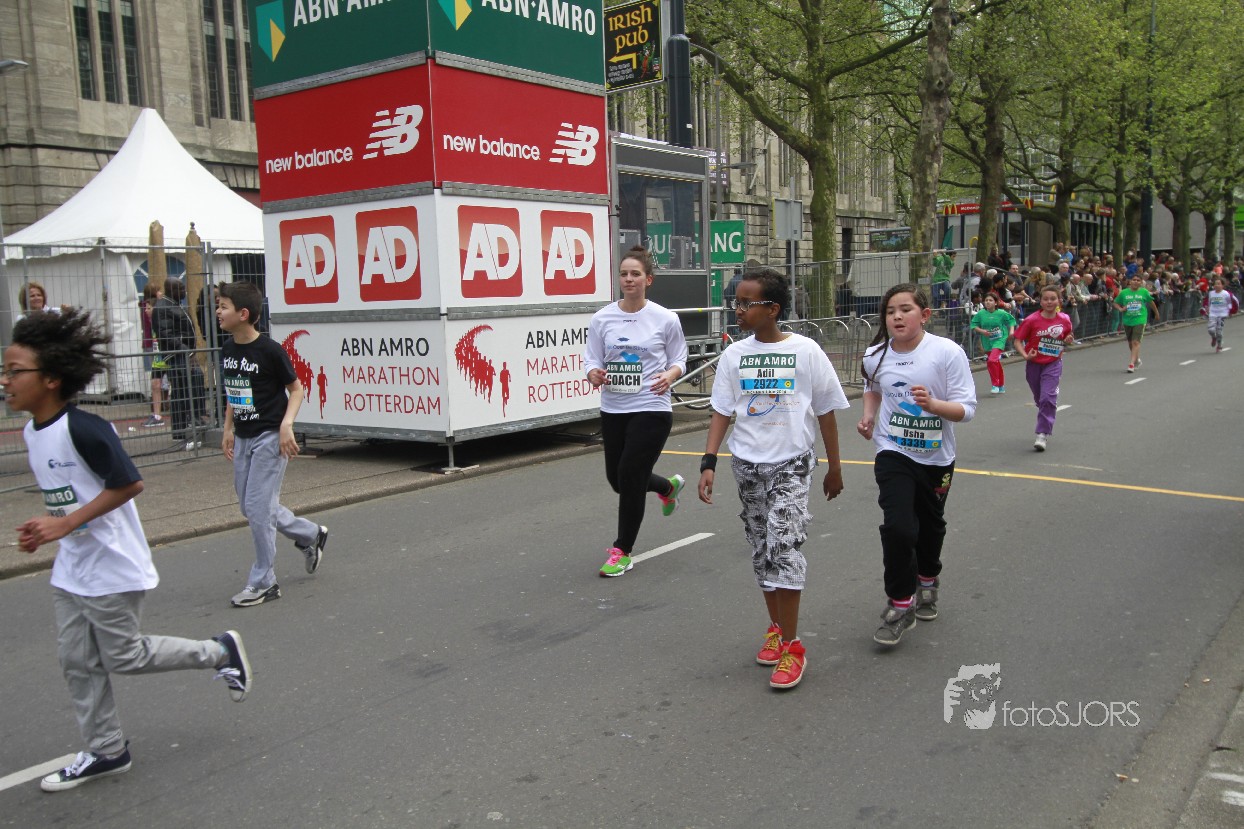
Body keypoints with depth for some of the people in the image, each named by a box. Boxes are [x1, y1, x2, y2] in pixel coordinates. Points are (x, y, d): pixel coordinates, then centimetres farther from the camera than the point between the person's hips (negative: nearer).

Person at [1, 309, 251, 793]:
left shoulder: (83, 429, -23)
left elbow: (129, 484, -23)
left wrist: (66, 523, -23)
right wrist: (43, 530, 2)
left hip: (112, 567, -9)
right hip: (70, 569, 9)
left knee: (124, 657, 3)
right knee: (77, 661, 12)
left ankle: (220, 651, 20)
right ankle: (105, 752, 26)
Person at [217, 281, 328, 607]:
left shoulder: (269, 350, -15)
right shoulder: (227, 350, 6)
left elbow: (296, 389, -8)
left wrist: (286, 425, -18)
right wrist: (228, 429, 15)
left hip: (270, 437, -8)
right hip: (243, 439, 8)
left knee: (258, 508, -7)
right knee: (250, 507, 13)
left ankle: (263, 582, 6)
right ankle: (311, 535, 34)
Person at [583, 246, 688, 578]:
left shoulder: (665, 319, -4)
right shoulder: (601, 318, 1)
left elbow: (680, 359, 5)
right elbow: (591, 359, 5)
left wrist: (670, 375, -17)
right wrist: (593, 374, -18)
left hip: (651, 409, -4)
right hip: (612, 409, 4)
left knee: (630, 477, -8)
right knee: (616, 478, 13)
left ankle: (622, 551, 11)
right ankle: (668, 487, 47)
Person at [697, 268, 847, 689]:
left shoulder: (805, 351, -6)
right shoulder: (734, 354, 2)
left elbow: (825, 412, 2)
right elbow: (722, 411, 4)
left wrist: (834, 468, 7)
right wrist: (709, 462, -7)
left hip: (791, 464, -4)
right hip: (747, 464, 4)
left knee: (783, 545, -15)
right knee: (760, 548, 12)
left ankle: (791, 645, -6)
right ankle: (776, 627, 29)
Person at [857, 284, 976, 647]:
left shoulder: (947, 352, -16)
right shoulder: (875, 355, -6)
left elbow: (966, 408, -16)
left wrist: (932, 404, -34)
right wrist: (868, 415, 0)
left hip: (936, 457, 0)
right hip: (893, 454, 0)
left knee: (931, 525, 19)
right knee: (897, 527, -16)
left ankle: (928, 581, 49)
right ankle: (900, 604, 1)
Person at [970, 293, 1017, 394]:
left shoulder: (1001, 313, -9)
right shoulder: (980, 314, -5)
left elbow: (1011, 320, 6)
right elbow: (973, 326, 0)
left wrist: (1011, 331, -7)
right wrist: (982, 331, -16)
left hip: (999, 340, -4)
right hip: (987, 342, 4)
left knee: (992, 360, -23)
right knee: (996, 364, 17)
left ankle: (995, 385, -9)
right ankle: (1001, 386, 33)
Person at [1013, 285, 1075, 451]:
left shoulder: (1064, 320, -4)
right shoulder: (1032, 320, -11)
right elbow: (1018, 340, -8)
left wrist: (1068, 341, -8)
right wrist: (1025, 355, -23)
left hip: (1053, 364, -1)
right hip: (1034, 364, 1)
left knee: (1047, 398, -14)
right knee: (1039, 399, 16)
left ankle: (1043, 435, -10)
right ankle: (1046, 424, 44)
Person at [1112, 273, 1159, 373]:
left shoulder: (1144, 292, 0)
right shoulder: (1124, 292, 1)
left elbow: (1151, 302, 15)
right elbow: (1115, 303, 10)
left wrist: (1156, 313, 26)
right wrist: (1120, 309, -10)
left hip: (1140, 320, -3)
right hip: (1127, 320, 3)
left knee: (1136, 342, -14)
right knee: (1130, 342, 15)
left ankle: (1131, 363, -19)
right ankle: (1137, 359, 38)